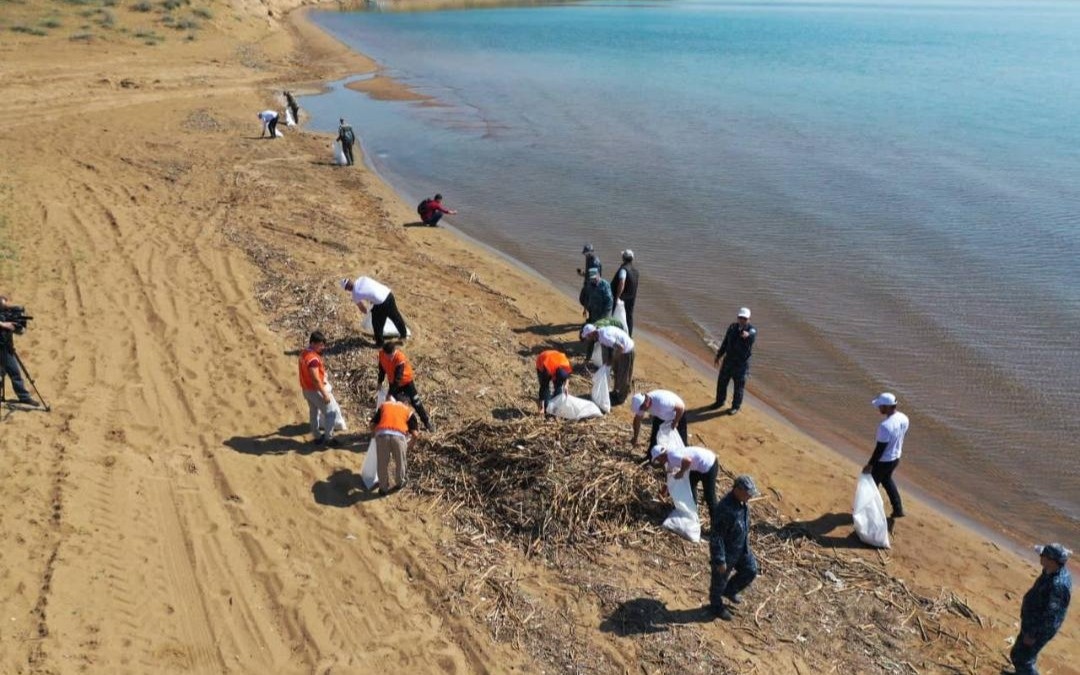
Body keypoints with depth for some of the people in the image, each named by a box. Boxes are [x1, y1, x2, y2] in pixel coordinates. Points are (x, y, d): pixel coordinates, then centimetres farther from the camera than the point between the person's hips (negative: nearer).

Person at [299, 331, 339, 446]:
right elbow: (316, 379, -29)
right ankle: (328, 438, 7)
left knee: (314, 412, 20)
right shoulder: (313, 359, -28)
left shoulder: (304, 353, 3)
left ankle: (317, 437, 31)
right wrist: (325, 394, -24)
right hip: (315, 390, -10)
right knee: (331, 412, 2)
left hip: (306, 389, 10)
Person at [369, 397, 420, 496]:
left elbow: (372, 426, 21)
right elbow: (414, 434, 15)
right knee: (400, 462, 23)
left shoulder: (384, 405, 29)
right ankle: (400, 483, 42)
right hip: (398, 436, -1)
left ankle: (383, 488, 32)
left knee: (383, 464, 19)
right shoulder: (409, 411, 26)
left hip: (381, 435, 1)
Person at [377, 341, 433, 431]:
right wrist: (380, 382, 5)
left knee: (415, 402, 2)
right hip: (392, 382, 4)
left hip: (406, 381, -4)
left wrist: (390, 393, -33)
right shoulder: (381, 354, -20)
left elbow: (398, 378, -35)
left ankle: (427, 422, 18)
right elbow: (382, 368, 0)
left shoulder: (401, 358, -38)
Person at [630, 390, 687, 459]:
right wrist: (635, 438, -2)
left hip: (678, 414, -6)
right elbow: (637, 420, -8)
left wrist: (675, 422, -24)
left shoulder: (661, 402, -45)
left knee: (681, 438, -5)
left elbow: (681, 407, -37)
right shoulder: (641, 403, -22)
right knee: (655, 435, 1)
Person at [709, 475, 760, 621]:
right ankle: (716, 605, 41)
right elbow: (716, 537, -29)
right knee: (720, 580, 14)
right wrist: (720, 560, -22)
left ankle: (730, 590, 43)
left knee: (751, 571, 19)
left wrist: (746, 543, 21)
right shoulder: (724, 509, -36)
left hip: (742, 548, 8)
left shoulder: (742, 502, -9)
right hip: (726, 552, -8)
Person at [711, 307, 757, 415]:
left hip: (741, 363, -5)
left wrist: (747, 334, -67)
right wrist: (718, 356, 15)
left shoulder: (752, 330, -16)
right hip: (728, 360, 5)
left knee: (739, 386, 6)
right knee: (721, 381, 15)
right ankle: (719, 402, 36)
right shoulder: (732, 327, 0)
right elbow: (725, 342, 11)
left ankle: (736, 406, 25)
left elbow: (752, 335, -43)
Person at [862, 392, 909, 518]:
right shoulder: (903, 418, -8)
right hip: (896, 457, 8)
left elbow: (880, 448, -27)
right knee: (886, 479, 30)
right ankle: (898, 509, 33)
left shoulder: (885, 426, -34)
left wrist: (870, 465, -18)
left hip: (883, 461, -8)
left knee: (872, 483, 14)